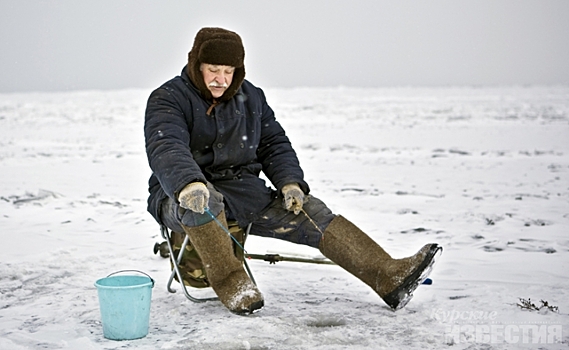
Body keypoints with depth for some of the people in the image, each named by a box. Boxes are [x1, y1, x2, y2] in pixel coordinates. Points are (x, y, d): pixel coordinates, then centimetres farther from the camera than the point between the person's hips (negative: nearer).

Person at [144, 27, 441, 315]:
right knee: (202, 201, -41)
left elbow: (274, 144, 12)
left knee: (308, 211, -14)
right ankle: (231, 284, -31)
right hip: (179, 198, -4)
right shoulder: (167, 99, -10)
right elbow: (166, 149, -28)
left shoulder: (250, 97, 9)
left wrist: (290, 182, -8)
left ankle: (390, 277, -21)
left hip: (240, 190, 4)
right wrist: (189, 185, -49)